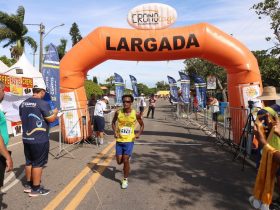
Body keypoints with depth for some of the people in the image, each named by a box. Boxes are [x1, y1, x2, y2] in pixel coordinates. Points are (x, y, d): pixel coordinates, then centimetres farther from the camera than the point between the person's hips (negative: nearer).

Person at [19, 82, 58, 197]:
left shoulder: (23, 104, 7)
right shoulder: (43, 103, -17)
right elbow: (51, 119, -14)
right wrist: (55, 112, 5)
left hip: (26, 138, 8)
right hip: (39, 139, -7)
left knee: (29, 162, 19)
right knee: (38, 164, 3)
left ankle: (28, 185, 31)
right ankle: (36, 189, 12)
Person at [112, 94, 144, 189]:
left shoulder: (136, 114, -9)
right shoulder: (118, 112, -6)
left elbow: (142, 125, 6)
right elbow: (113, 122, 11)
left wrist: (139, 133, -11)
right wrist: (115, 132, -5)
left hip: (129, 140, -2)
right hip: (119, 140, 2)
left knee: (125, 160, -3)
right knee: (119, 161, 7)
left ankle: (125, 179, 19)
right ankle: (127, 158, 44)